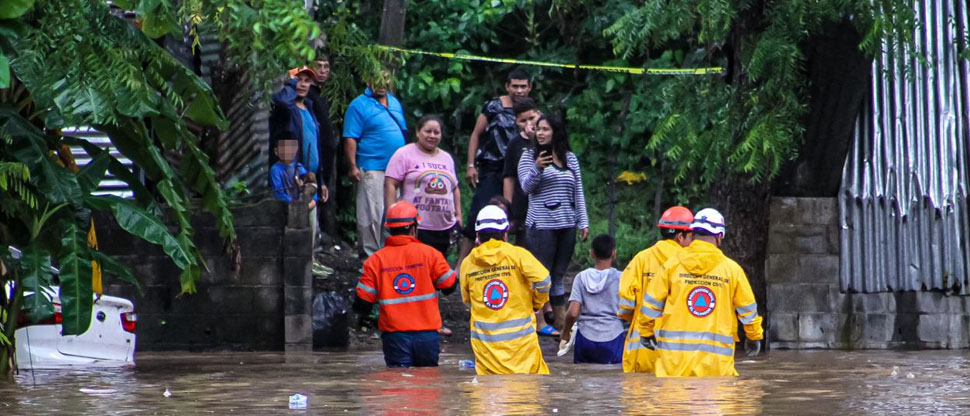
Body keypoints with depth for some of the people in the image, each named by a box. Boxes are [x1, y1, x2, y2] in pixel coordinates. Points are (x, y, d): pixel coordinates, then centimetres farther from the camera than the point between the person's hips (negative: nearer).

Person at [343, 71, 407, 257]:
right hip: (371, 168, -7)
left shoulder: (395, 103, 16)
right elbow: (350, 138, -11)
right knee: (372, 214, -6)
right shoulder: (359, 105, -6)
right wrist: (353, 166, -17)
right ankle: (371, 254, -1)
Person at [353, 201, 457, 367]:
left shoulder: (375, 260, -2)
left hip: (394, 335, 0)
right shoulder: (429, 253, -4)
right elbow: (449, 286, 4)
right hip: (427, 334, 0)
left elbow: (362, 304, -4)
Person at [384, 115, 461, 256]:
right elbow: (390, 185, -7)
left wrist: (458, 215, 18)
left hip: (444, 228, 7)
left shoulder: (447, 158, 20)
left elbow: (455, 188, 27)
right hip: (416, 228, -6)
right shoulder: (405, 154, -1)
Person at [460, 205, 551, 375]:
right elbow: (543, 280, -12)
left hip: (484, 339, 2)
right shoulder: (517, 254, -5)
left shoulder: (467, 263, 3)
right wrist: (536, 303, 6)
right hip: (520, 336, -2)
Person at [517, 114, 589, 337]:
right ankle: (540, 322, 4)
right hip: (541, 225, -4)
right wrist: (537, 168, -25)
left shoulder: (570, 158, 11)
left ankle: (561, 320, 14)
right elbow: (526, 187, -7)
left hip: (566, 225, 4)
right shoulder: (529, 155, 1)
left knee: (558, 274, 10)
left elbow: (578, 192, 13)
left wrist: (583, 222, 8)